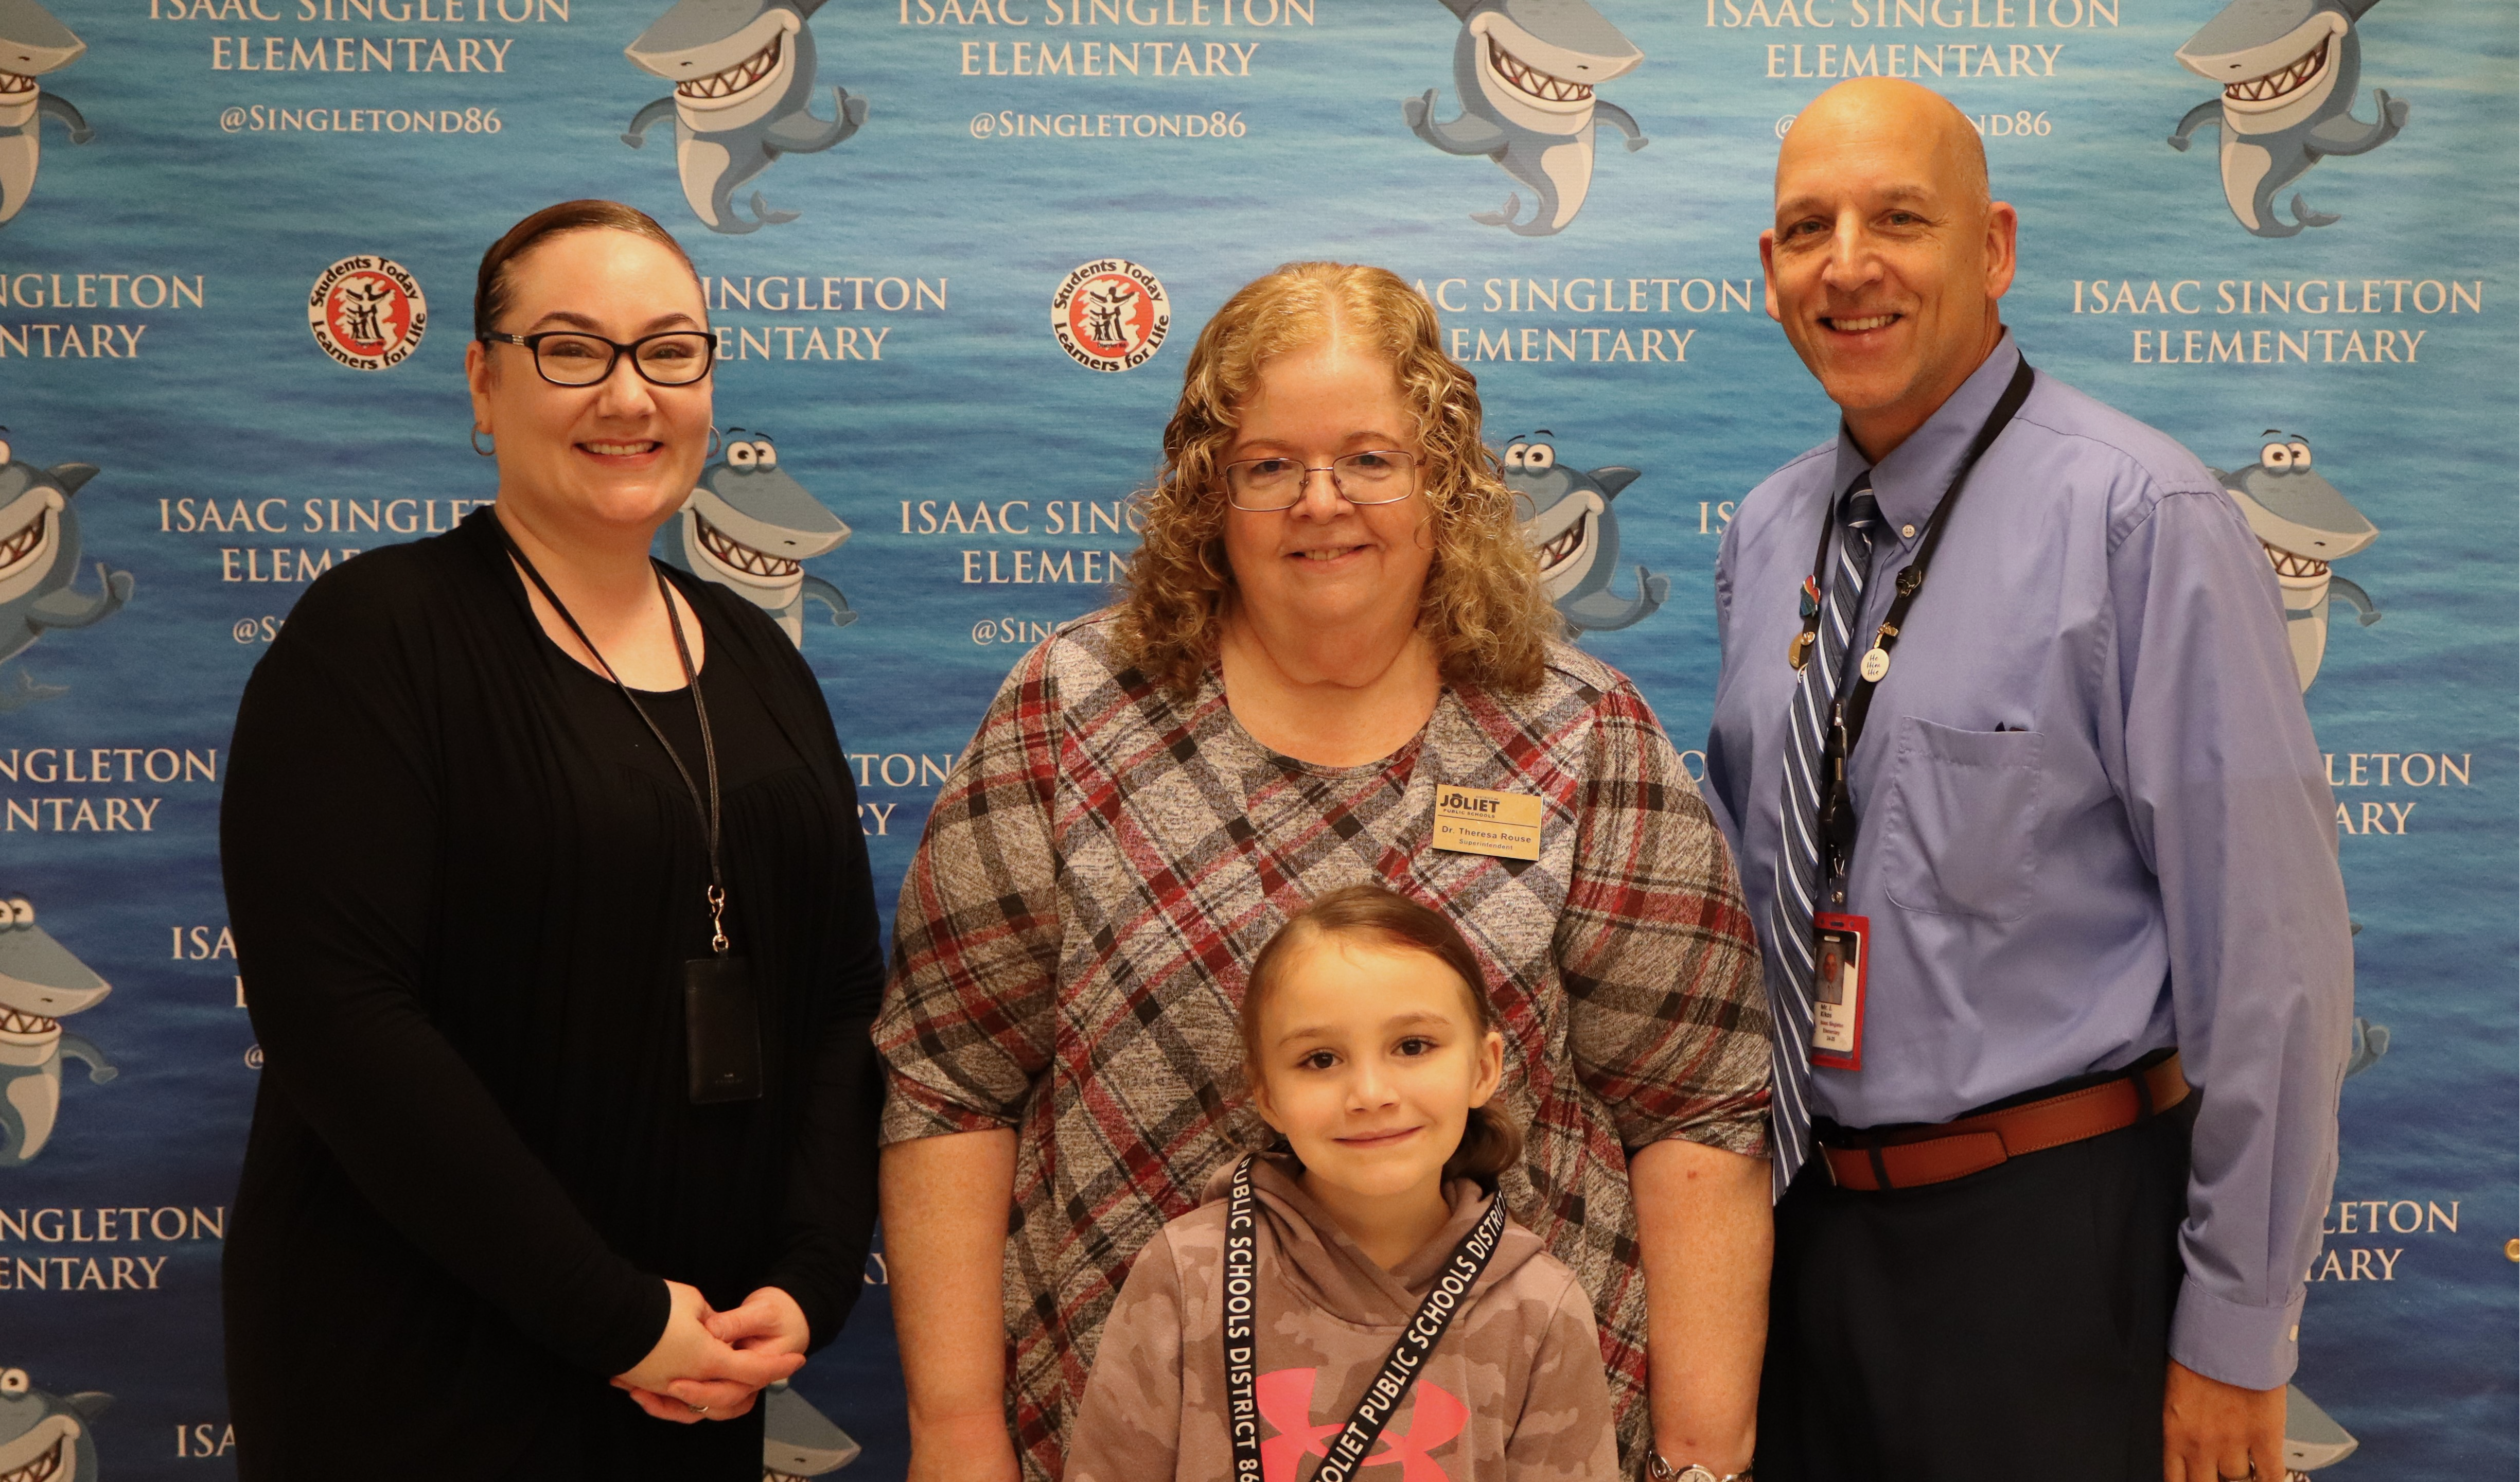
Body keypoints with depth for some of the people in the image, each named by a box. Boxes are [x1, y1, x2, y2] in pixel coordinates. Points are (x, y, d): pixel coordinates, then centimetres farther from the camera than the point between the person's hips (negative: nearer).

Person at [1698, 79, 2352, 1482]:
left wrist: (2234, 1336, -11)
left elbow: (2270, 951, -14)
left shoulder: (2141, 519, -14)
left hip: (2059, 1243, -5)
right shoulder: (1766, 536, 6)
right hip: (1808, 1220, 6)